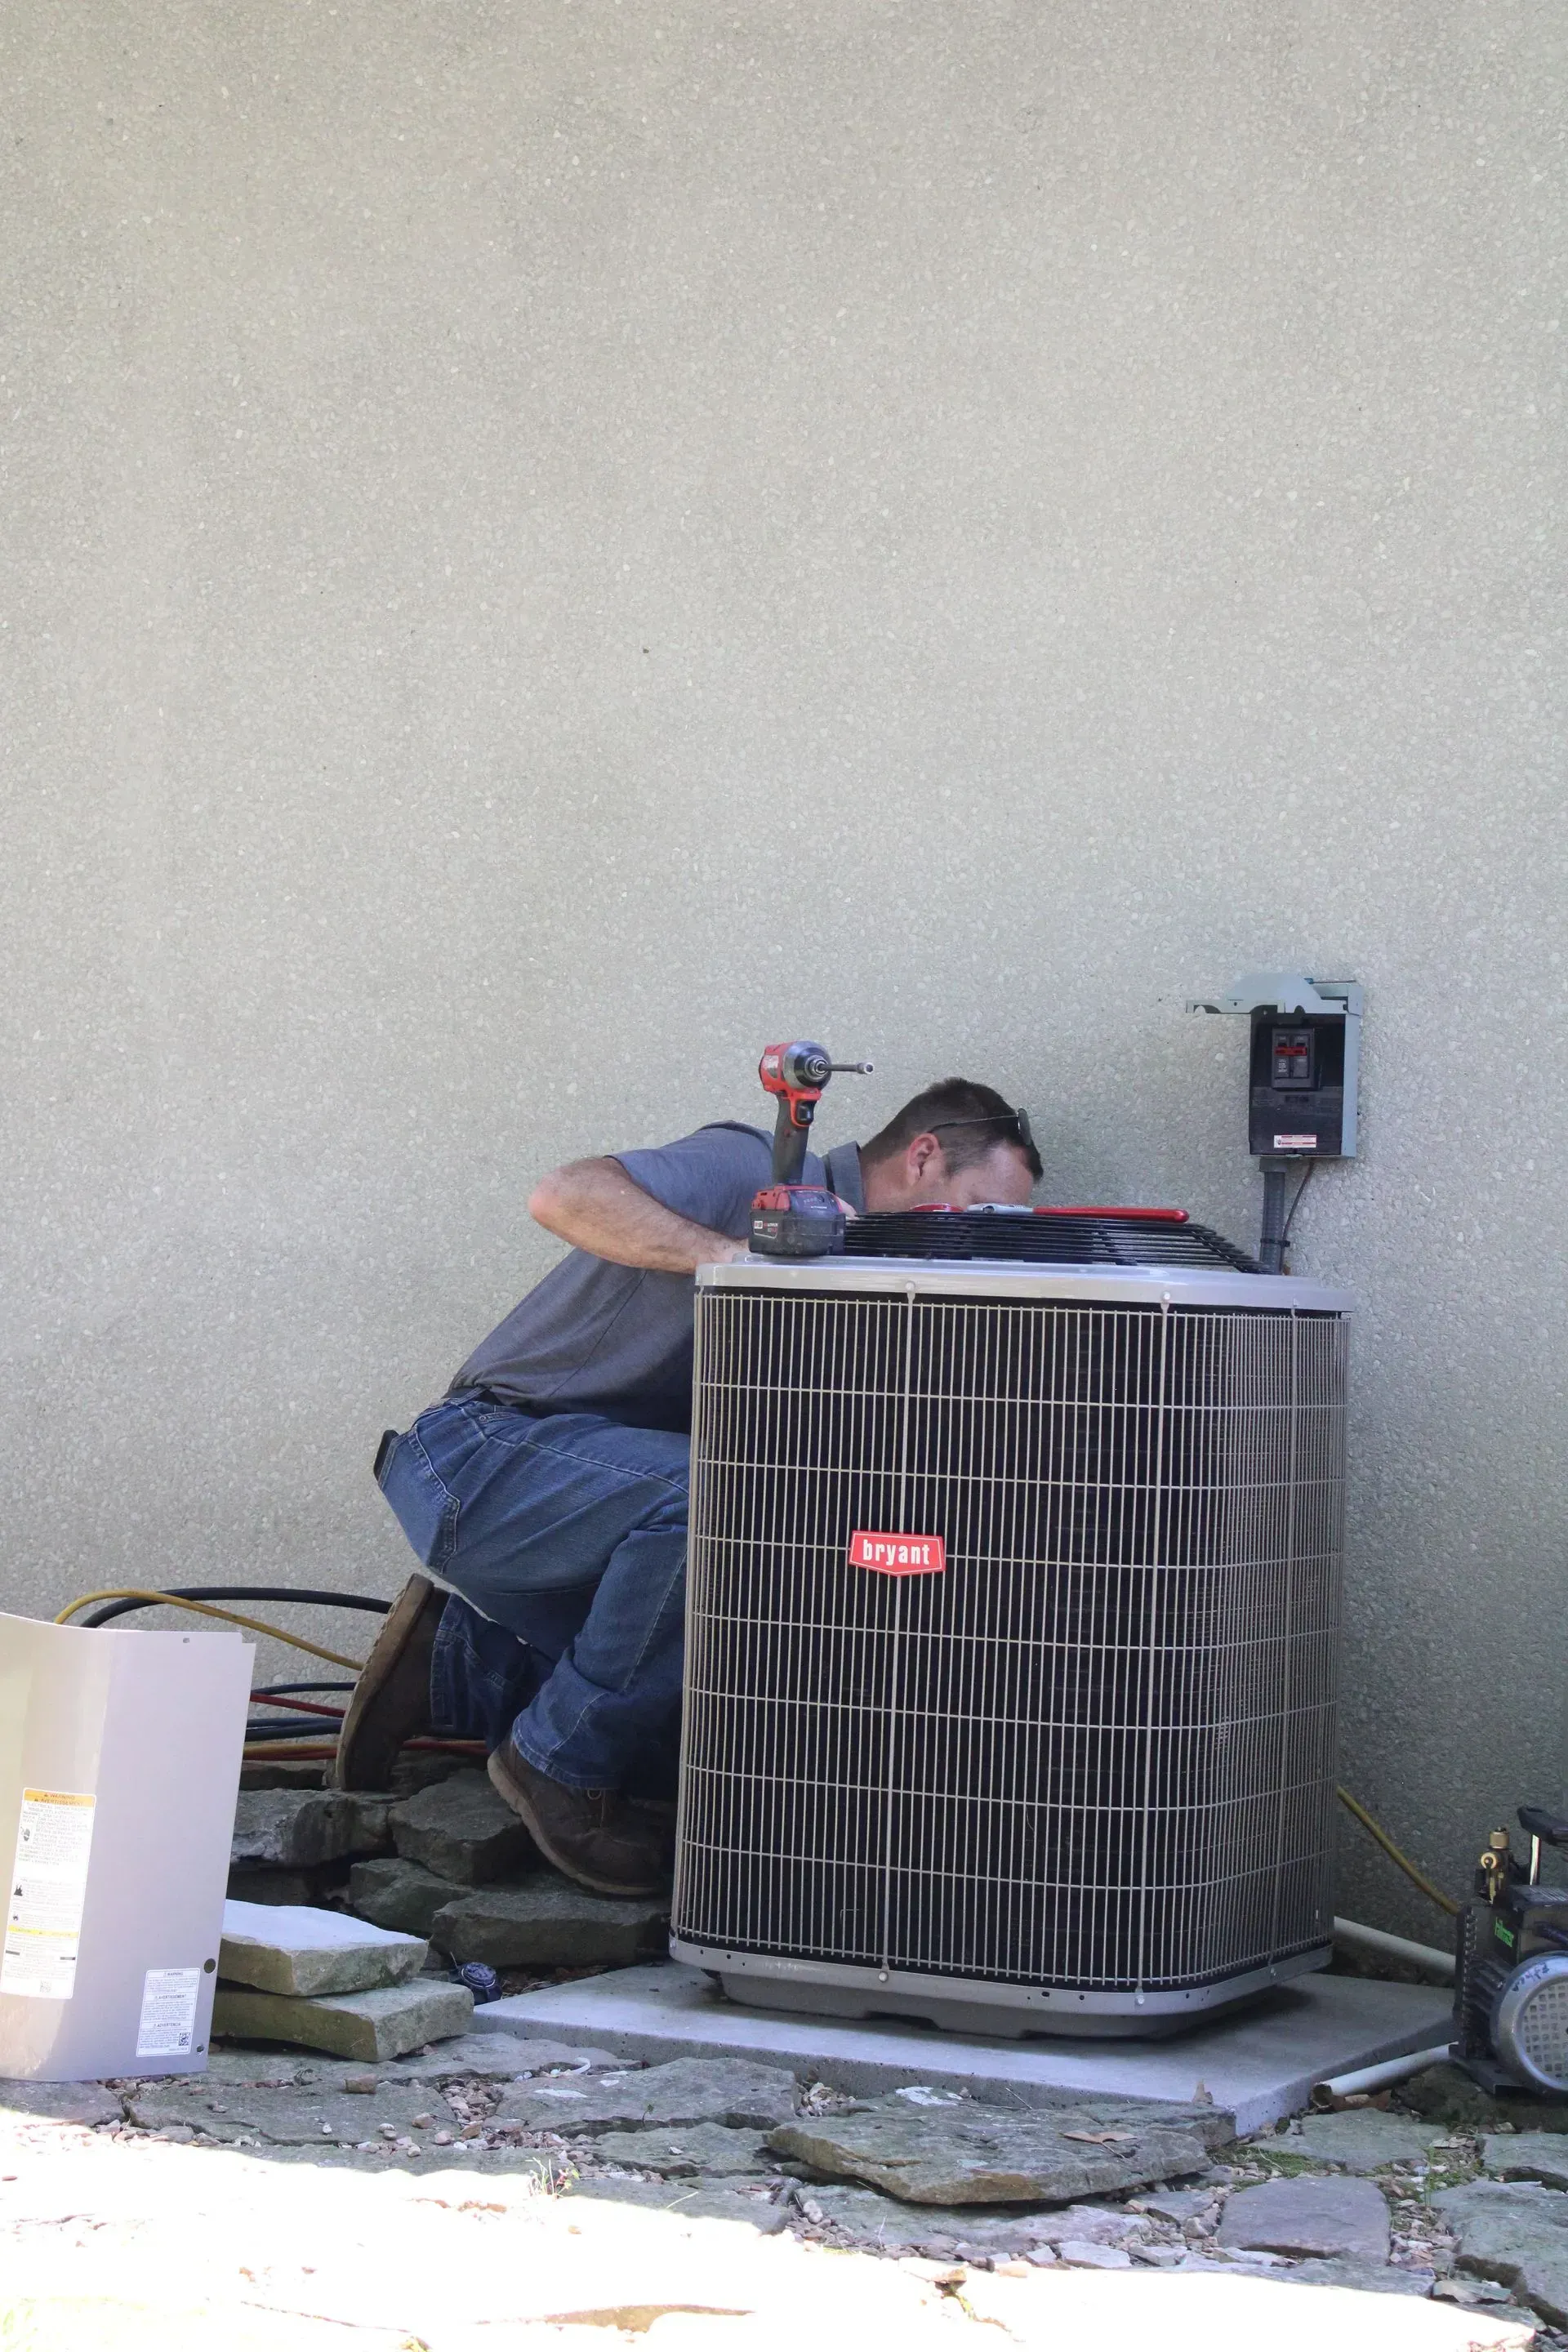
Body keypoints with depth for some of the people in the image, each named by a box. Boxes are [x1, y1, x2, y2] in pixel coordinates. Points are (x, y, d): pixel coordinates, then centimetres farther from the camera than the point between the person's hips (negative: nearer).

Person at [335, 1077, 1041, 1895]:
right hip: (491, 1453, -9)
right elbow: (564, 1195, -29)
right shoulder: (754, 1172, -12)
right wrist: (740, 1256, -36)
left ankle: (454, 1664, 14)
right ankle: (562, 1763, -15)